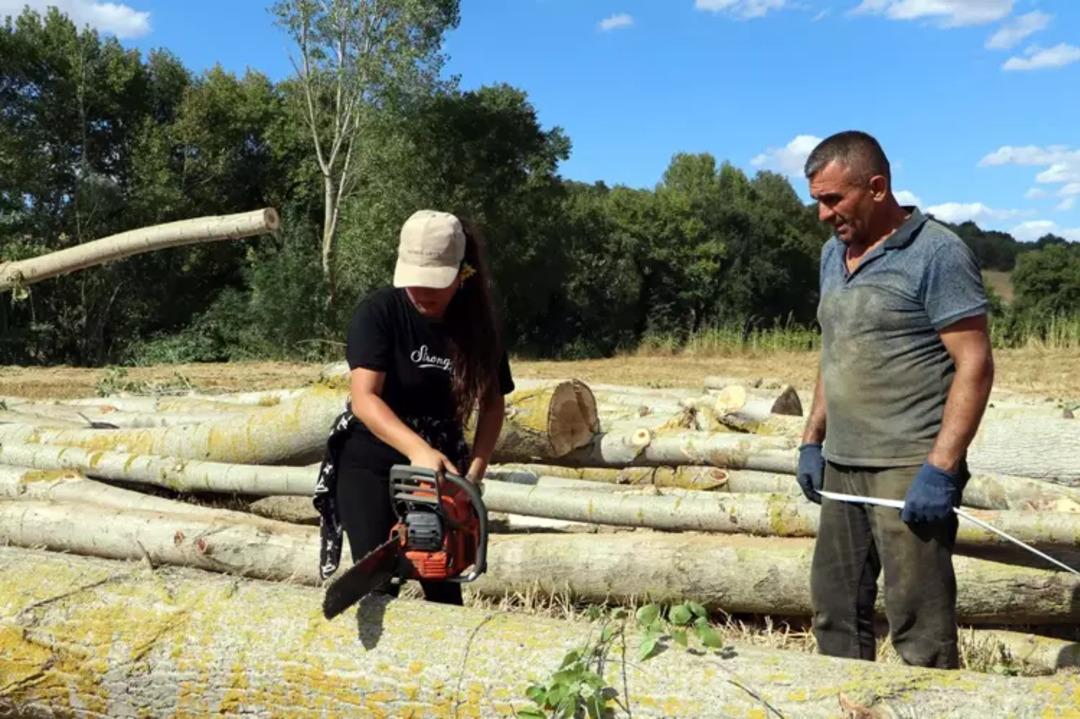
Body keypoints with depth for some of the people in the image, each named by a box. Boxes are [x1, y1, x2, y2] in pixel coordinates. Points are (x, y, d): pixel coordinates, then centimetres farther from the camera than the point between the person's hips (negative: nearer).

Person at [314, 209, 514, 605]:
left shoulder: (477, 325, -7)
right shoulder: (379, 311, -18)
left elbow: (493, 403, 0)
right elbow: (364, 398, -27)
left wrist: (475, 473, -13)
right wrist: (417, 449, -43)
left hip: (440, 466, 3)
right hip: (371, 465, -3)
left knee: (444, 583, 6)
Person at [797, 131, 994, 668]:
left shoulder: (936, 252, -9)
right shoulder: (833, 253, 13)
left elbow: (975, 364, -13)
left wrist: (941, 469, -20)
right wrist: (813, 440, 15)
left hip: (909, 468, -7)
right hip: (841, 466, 8)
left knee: (919, 629, -2)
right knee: (835, 613, 15)